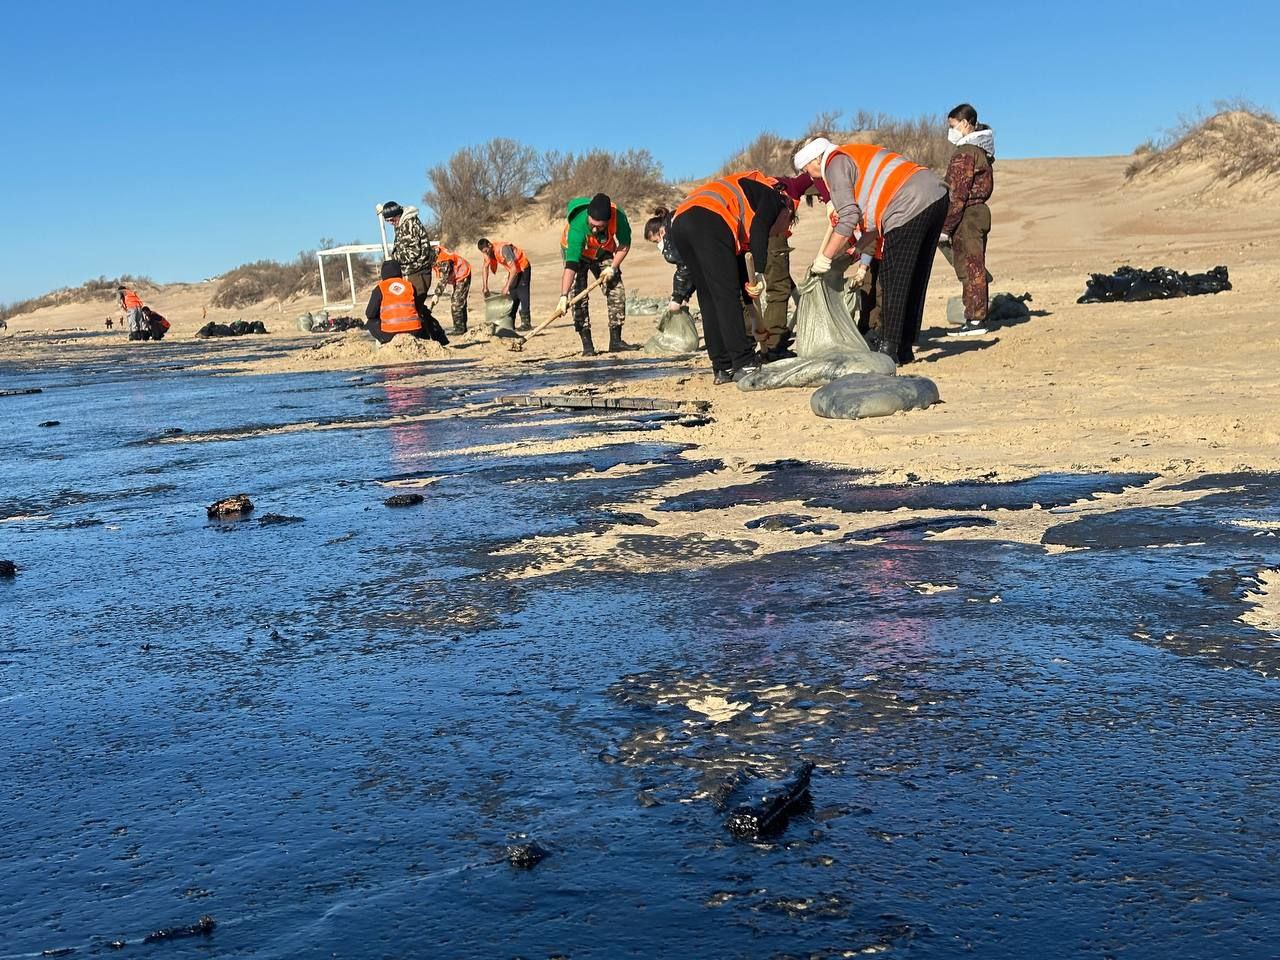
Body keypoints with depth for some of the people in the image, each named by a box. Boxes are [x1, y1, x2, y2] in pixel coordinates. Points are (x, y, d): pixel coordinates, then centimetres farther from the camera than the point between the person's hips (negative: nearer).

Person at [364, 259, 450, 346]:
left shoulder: (379, 289, 5)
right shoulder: (409, 285, 12)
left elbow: (370, 314, 7)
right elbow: (419, 308, 20)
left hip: (390, 335, -1)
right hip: (414, 332, 1)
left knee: (371, 323, 28)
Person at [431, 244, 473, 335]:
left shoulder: (444, 260, -30)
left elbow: (444, 279, -31)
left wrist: (437, 294, -30)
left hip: (462, 276, -10)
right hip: (457, 277, 10)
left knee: (456, 303, -13)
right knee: (459, 303, 13)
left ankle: (460, 328, -11)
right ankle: (462, 328, 18)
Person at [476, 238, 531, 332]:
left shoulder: (503, 248, -31)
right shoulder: (488, 251, -6)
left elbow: (514, 269, -32)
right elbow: (485, 267, 4)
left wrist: (507, 286, -31)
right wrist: (485, 287, -2)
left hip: (523, 268, -8)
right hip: (513, 270, 8)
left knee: (522, 295, -14)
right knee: (512, 296, 6)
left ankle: (526, 323, -16)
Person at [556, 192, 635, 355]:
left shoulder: (619, 217, -33)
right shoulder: (578, 226, -42)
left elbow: (624, 245, -12)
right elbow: (571, 265, -47)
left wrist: (613, 268, -23)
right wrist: (564, 296, -53)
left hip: (603, 253, 3)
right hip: (575, 252, -3)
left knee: (616, 290, -6)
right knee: (578, 294, -17)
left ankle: (615, 340, 0)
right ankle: (587, 344, -14)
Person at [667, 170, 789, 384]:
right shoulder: (771, 194, 17)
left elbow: (737, 254, 36)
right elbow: (759, 231, -6)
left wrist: (748, 289, 31)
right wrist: (761, 273, -10)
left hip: (679, 223, 8)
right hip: (709, 221, -8)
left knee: (709, 299, 11)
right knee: (727, 296, -7)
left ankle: (724, 368, 10)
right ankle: (745, 365, -8)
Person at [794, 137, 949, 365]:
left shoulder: (835, 164, 1)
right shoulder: (856, 157, 30)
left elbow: (848, 218, -10)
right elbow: (871, 221, 28)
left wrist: (825, 256, -3)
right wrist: (864, 263, 26)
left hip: (910, 207, -10)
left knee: (893, 281, -4)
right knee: (914, 280, 13)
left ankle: (890, 350, -4)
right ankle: (904, 349, 20)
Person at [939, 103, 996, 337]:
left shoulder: (965, 154, -14)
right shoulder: (981, 151, 17)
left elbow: (957, 195, -18)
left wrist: (945, 227, -18)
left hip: (967, 217, -10)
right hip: (979, 213, 10)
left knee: (970, 268, -6)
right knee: (974, 267, 13)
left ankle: (975, 320, -4)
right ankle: (977, 317, 17)